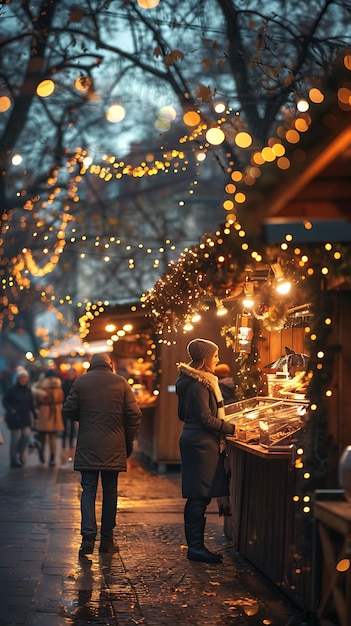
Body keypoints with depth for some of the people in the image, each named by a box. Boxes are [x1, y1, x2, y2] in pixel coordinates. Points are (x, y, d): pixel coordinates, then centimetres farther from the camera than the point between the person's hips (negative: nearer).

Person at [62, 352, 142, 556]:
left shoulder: (80, 382, 0)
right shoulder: (121, 382, 0)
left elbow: (68, 411, 2)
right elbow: (134, 413, -4)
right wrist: (129, 440, 8)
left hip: (87, 447, 0)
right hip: (114, 448, 0)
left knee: (88, 491, 2)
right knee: (110, 492, 9)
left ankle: (88, 536, -13)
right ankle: (107, 540, 13)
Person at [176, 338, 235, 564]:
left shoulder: (190, 380, 15)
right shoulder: (200, 383, -16)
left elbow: (183, 414, 20)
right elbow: (206, 419, -20)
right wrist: (232, 428, -12)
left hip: (193, 441, 10)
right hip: (202, 443, -10)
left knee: (198, 498, 11)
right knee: (199, 497, -6)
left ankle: (195, 545, 14)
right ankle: (196, 547, -3)